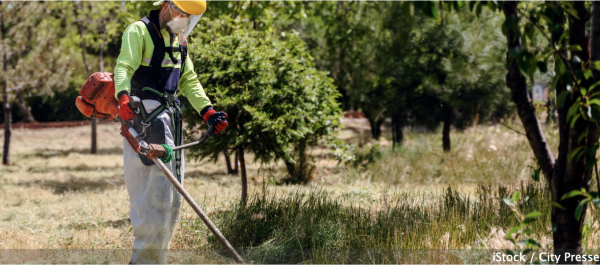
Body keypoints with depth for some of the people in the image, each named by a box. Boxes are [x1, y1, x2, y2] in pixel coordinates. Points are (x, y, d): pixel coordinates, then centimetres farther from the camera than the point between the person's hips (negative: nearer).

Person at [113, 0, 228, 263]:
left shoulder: (179, 39, 20)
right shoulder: (140, 31, -6)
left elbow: (188, 81, 26)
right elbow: (124, 67, -20)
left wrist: (207, 111, 15)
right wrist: (123, 98, -38)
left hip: (170, 117, 9)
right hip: (144, 116, -9)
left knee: (171, 196, 8)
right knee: (155, 194, -14)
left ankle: (155, 257, 16)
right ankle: (145, 258, -12)